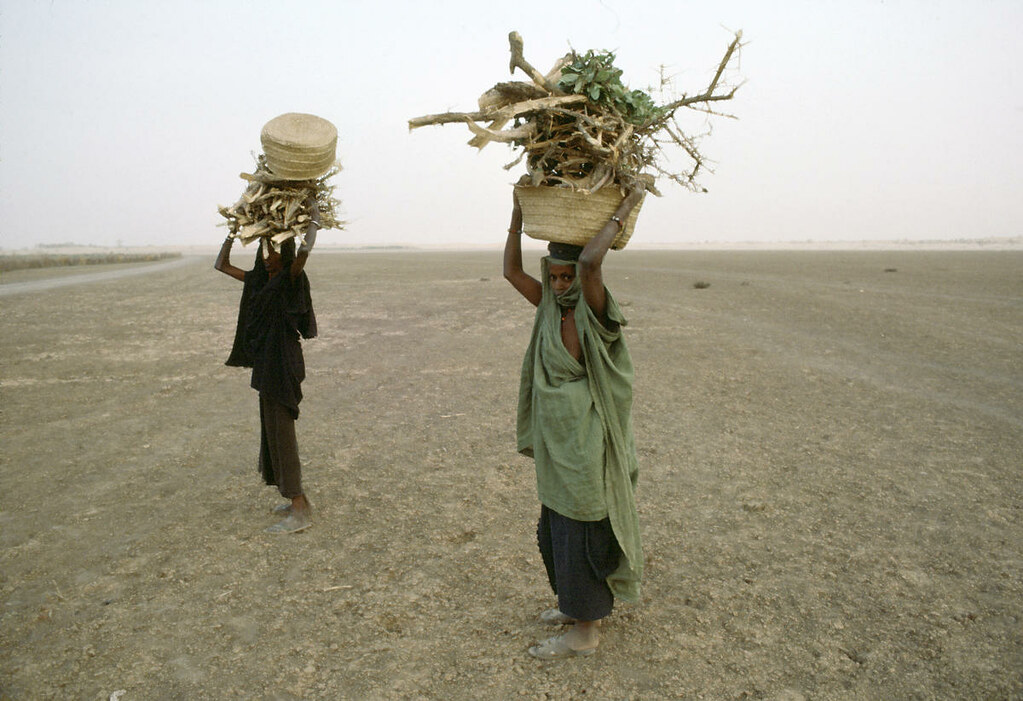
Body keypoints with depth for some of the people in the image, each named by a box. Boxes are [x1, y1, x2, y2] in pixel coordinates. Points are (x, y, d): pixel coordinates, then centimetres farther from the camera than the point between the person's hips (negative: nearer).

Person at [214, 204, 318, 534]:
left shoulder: (291, 278, -11)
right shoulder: (259, 279, 12)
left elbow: (304, 251, -29)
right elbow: (221, 265, 21)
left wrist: (314, 220, -14)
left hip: (282, 363, -9)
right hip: (266, 362, 9)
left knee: (280, 432, -8)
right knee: (275, 430, 15)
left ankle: (300, 511, -3)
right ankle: (296, 498, 26)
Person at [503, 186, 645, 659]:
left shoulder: (595, 313, -16)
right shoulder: (551, 307, 4)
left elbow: (590, 261, -34)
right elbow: (511, 270, 8)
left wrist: (621, 215, -22)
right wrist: (518, 213, 6)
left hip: (585, 442, -8)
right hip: (556, 442, 8)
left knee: (582, 532, 4)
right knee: (556, 528, 20)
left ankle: (584, 632, 21)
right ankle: (577, 605, 41)